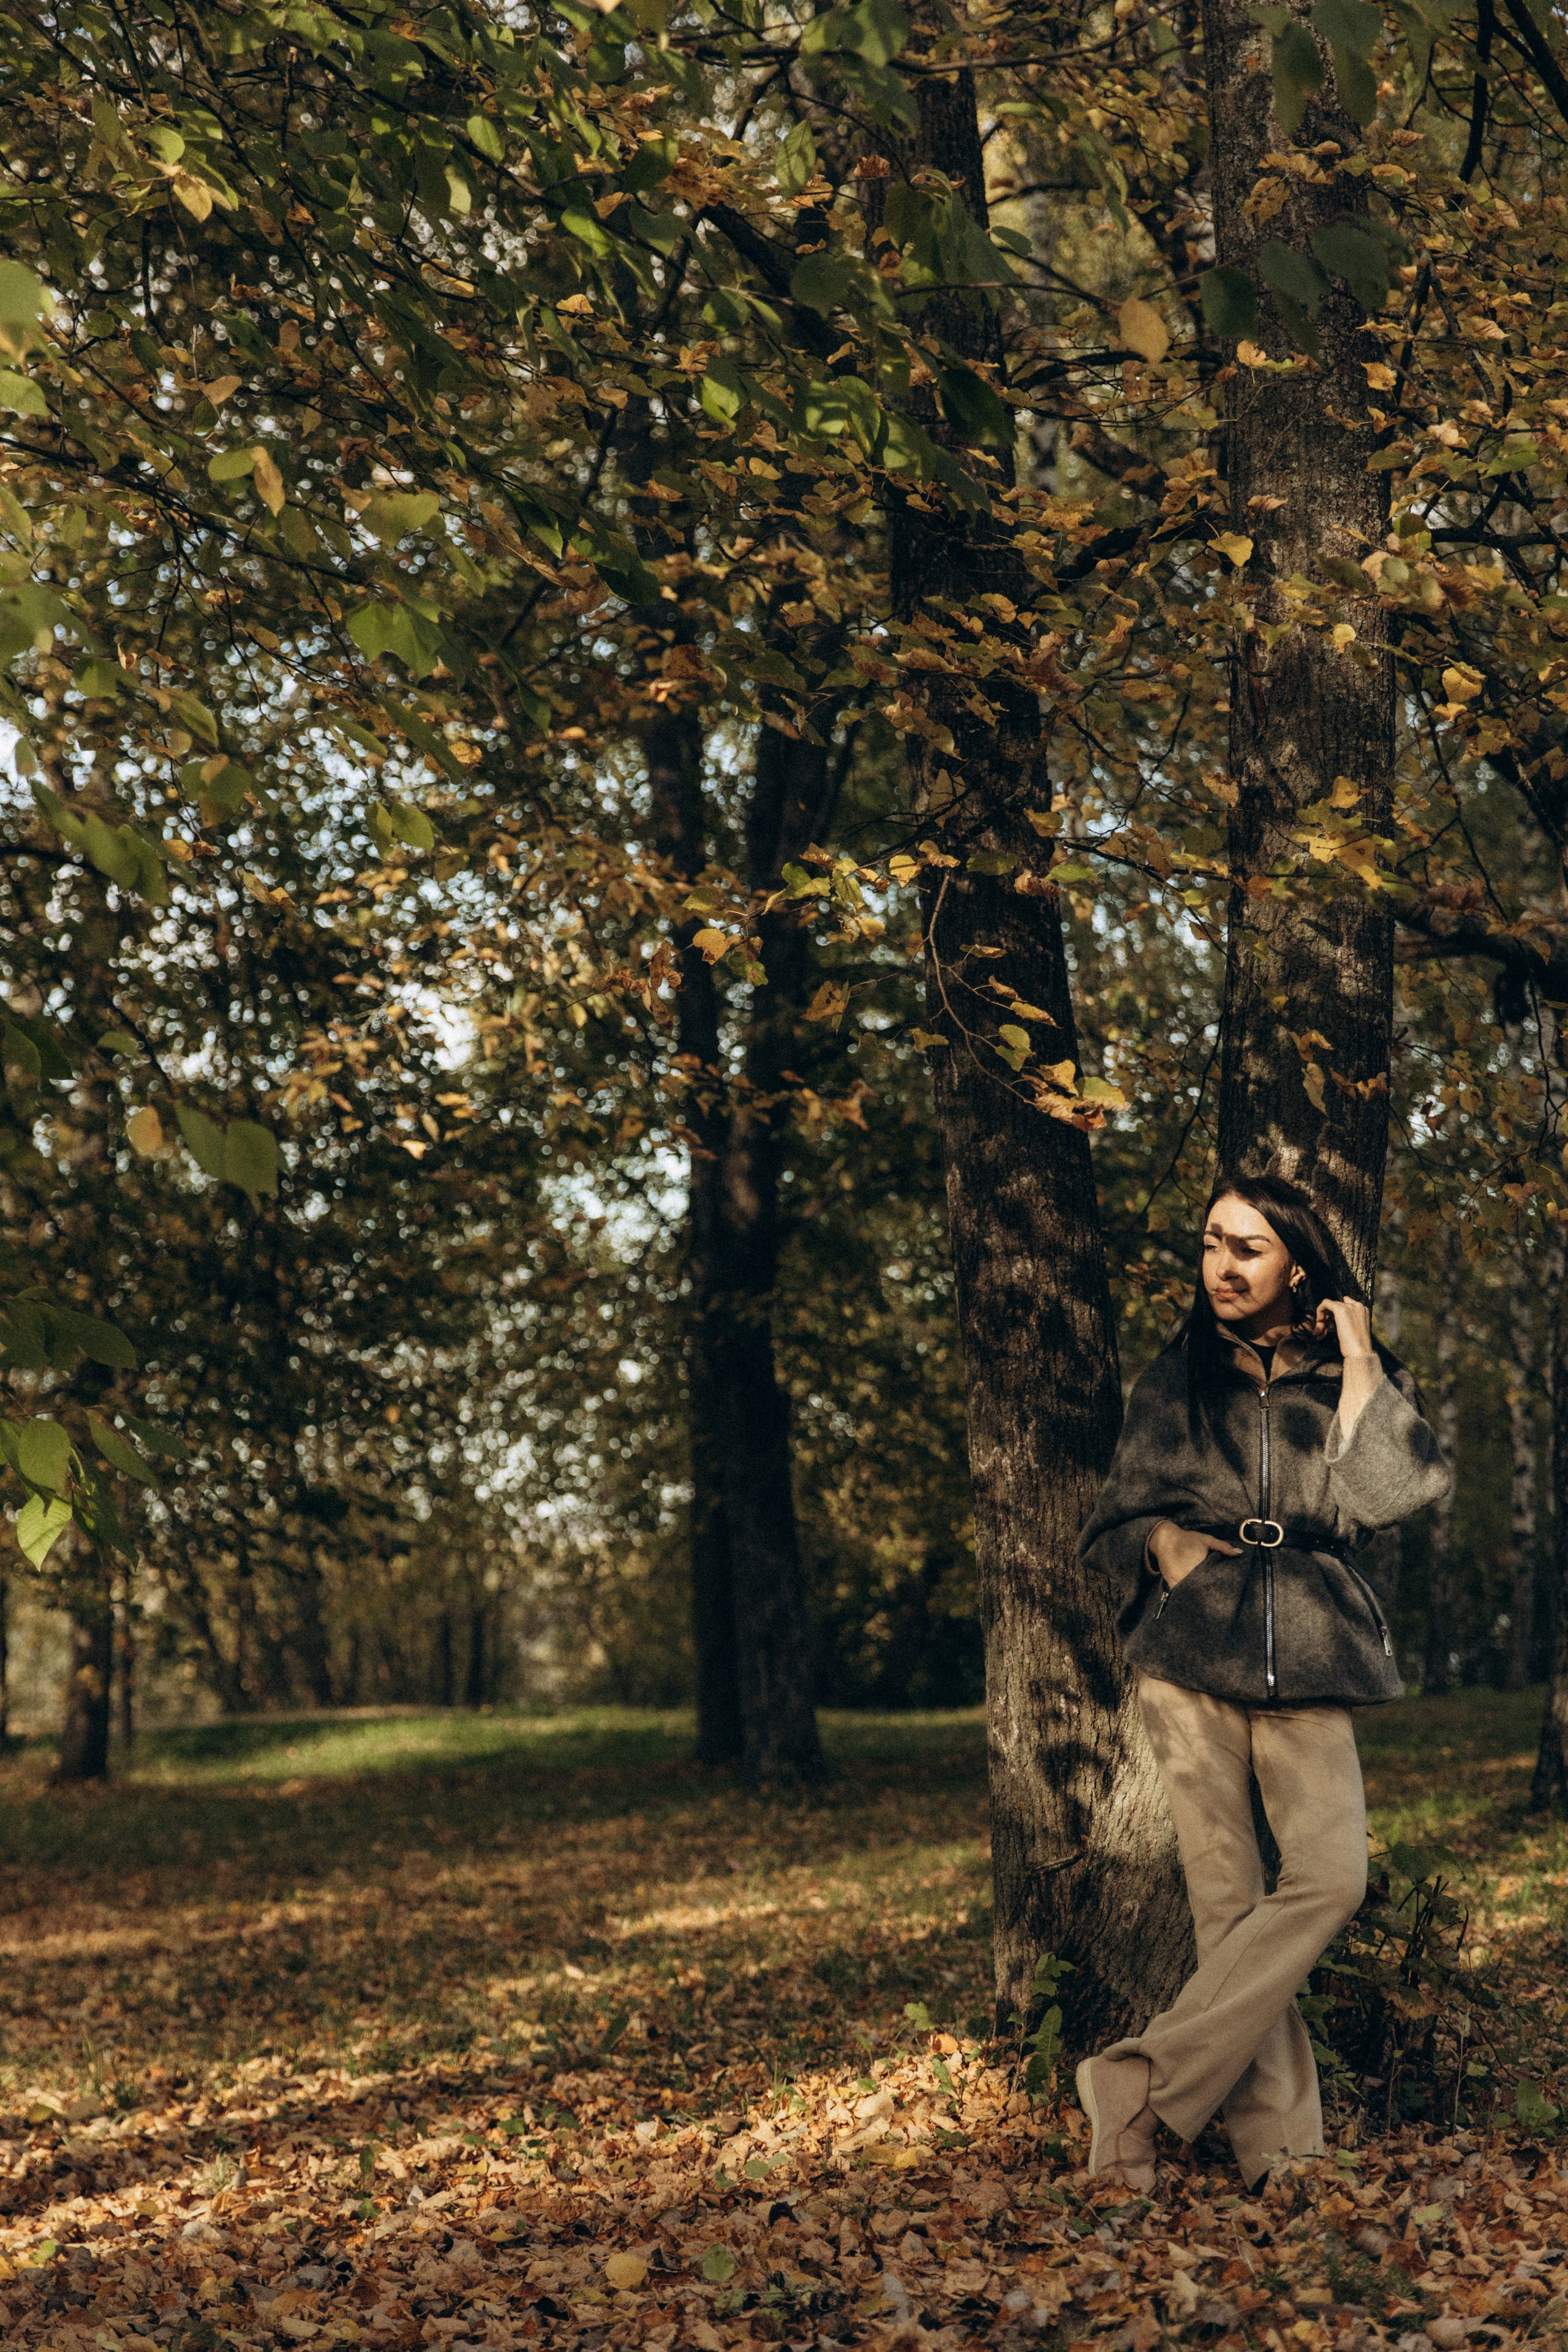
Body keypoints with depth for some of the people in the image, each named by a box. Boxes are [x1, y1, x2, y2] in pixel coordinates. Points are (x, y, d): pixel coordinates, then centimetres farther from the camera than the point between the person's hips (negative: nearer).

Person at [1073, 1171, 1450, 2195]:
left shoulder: (1353, 1380, 10)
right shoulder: (1176, 1383, 13)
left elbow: (1384, 1495, -9)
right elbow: (1113, 1522, 19)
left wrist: (1360, 1360, -4)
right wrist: (1160, 1540, -2)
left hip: (1306, 1661, 0)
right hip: (1191, 1653, 0)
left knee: (1332, 1878, -18)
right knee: (1227, 1897, -7)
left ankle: (1141, 2080, -14)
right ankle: (1279, 2149, -3)